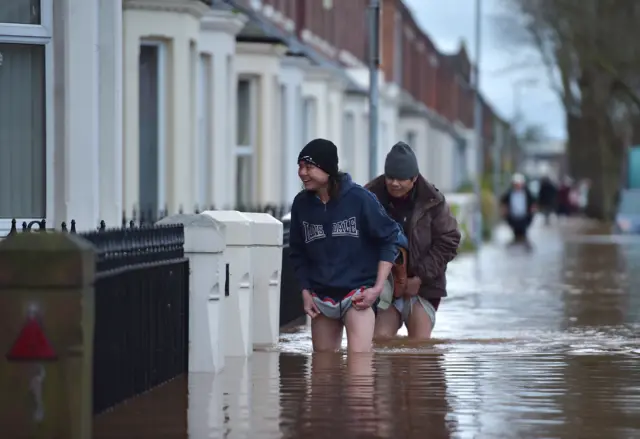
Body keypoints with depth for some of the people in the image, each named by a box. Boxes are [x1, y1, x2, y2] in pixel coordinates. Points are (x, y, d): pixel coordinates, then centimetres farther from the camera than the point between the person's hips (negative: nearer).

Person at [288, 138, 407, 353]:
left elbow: (390, 238, -4)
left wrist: (378, 287, -8)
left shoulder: (359, 198, -11)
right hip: (321, 297, 5)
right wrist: (306, 291, 4)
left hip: (358, 293, -5)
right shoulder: (301, 204, 1)